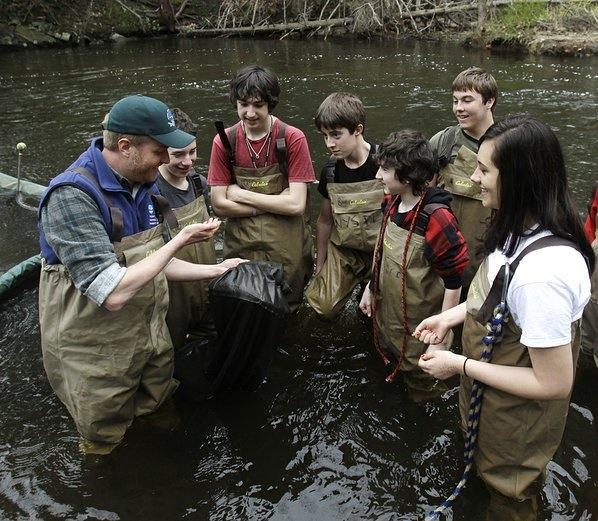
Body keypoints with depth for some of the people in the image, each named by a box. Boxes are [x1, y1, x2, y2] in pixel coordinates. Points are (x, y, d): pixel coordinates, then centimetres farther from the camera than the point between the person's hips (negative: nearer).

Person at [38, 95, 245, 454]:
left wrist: (215, 270, 6)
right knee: (107, 447, 17)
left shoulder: (143, 184, 0)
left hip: (152, 342, 7)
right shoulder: (72, 196, -27)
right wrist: (180, 240, -26)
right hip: (98, 357, -7)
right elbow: (114, 293, -33)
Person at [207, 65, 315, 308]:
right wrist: (276, 204, -15)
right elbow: (219, 205, -8)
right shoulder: (224, 141, -5)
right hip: (241, 243, 2)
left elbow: (296, 204, -17)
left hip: (286, 245, -1)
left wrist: (242, 195, -13)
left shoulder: (292, 139, -12)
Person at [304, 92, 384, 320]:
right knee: (324, 307, -10)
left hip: (382, 250, -3)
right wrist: (319, 268, 13)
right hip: (343, 250, 3)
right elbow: (325, 220, 9)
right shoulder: (330, 170, -2)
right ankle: (359, 281, 19)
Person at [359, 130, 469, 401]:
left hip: (419, 329, -8)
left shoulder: (436, 218, -29)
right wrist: (371, 288, 17)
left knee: (421, 381, 14)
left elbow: (453, 282, -23)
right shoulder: (394, 205, -3)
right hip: (387, 316, 8)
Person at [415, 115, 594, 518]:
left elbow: (554, 383, -31)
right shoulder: (525, 230, -10)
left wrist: (460, 365, -24)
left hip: (517, 420, -7)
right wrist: (451, 316, 2)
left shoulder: (543, 270, -39)